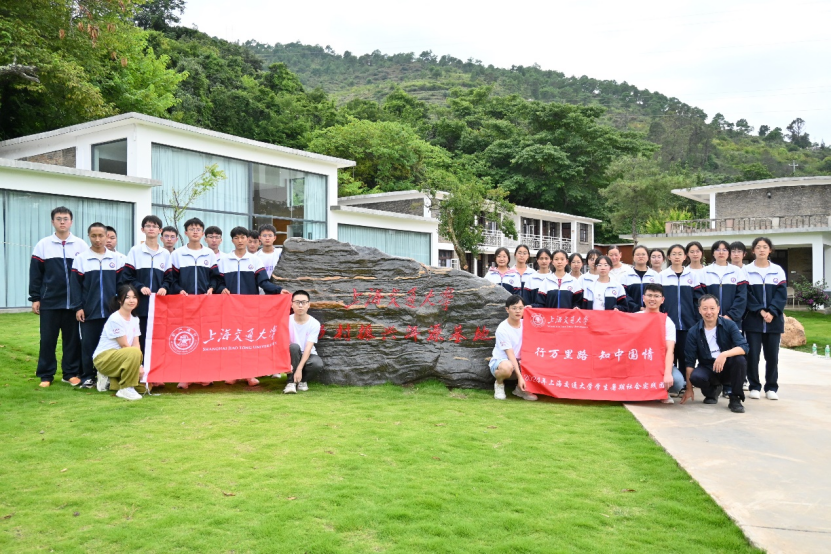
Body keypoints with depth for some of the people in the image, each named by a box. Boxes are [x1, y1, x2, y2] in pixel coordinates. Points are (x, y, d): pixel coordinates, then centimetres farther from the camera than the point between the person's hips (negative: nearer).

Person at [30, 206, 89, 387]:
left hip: (74, 302, 0)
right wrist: (35, 298, -1)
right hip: (49, 302, 0)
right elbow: (35, 274, 4)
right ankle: (46, 375, 14)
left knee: (73, 338, 5)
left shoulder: (81, 245, 4)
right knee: (47, 339, 4)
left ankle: (71, 373, 15)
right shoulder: (43, 245, 4)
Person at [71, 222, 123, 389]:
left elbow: (120, 284, 9)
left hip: (111, 310, 1)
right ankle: (87, 376, 13)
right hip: (89, 311, -1)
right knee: (88, 344, 4)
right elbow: (75, 285, 0)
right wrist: (78, 307, -7)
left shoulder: (115, 258, 7)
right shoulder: (81, 258, 1)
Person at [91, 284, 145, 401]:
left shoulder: (134, 319, 7)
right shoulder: (115, 319, -17)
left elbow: (136, 345, -1)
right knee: (134, 353, -36)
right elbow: (124, 345, -16)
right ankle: (126, 389, -22)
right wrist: (138, 364, -14)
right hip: (104, 358, -8)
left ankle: (111, 381, 12)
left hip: (120, 358, 8)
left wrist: (139, 365, -16)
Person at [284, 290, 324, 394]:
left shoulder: (314, 323, -12)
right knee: (293, 346, -34)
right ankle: (292, 382, -23)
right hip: (292, 356, 0)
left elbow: (308, 348, -20)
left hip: (308, 356, 0)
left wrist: (299, 368, -31)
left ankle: (303, 380, 0)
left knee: (318, 364, -34)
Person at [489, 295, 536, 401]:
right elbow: (510, 354, -22)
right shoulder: (502, 329, -19)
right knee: (507, 367, -40)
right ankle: (499, 384, -4)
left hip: (518, 361, 6)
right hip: (499, 361, -6)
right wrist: (519, 376, -26)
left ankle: (521, 388, 6)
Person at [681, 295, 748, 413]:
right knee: (695, 376, -33)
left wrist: (724, 354, -41)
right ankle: (712, 391, 5)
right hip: (707, 369, 0)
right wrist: (689, 389, -8)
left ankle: (735, 399, -14)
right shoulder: (693, 332, -8)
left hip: (727, 368, 0)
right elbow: (690, 361, -7)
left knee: (740, 360, -32)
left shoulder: (729, 325, -9)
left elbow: (744, 347, -22)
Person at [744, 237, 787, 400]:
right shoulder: (746, 270, 2)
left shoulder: (778, 270, 7)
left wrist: (772, 313, -14)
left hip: (774, 320, 2)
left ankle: (771, 387, 15)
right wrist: (760, 311, -15)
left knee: (772, 355, 5)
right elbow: (746, 294, -4)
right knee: (752, 354, -2)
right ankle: (754, 387, 9)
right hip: (753, 319, -2)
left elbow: (782, 295, 0)